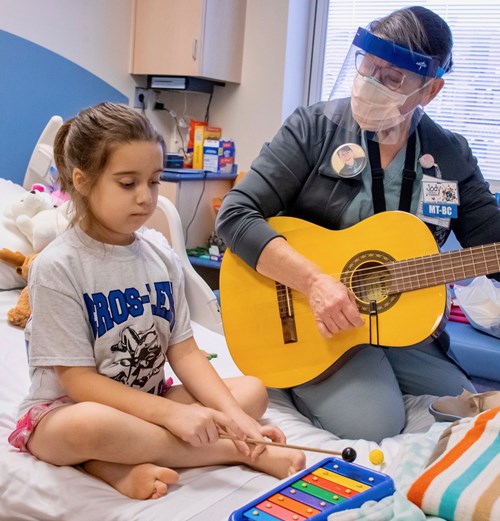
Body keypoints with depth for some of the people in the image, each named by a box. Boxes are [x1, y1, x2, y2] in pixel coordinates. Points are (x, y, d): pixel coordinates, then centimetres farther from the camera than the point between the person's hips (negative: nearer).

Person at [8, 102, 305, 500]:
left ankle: (113, 463, -20)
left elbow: (184, 352, -1)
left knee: (252, 390, -6)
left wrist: (233, 415, -17)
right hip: (64, 411, -6)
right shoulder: (57, 267, -16)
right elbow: (79, 381, -18)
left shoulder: (164, 261, 1)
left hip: (148, 403, 6)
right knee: (90, 424, -40)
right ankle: (236, 452, -18)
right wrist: (172, 413, -26)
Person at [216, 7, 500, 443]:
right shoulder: (315, 128, -9)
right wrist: (314, 281, -27)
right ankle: (300, 384, 5)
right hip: (309, 322, -4)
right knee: (373, 423, -25)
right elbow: (235, 216, -16)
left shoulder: (452, 157, 2)